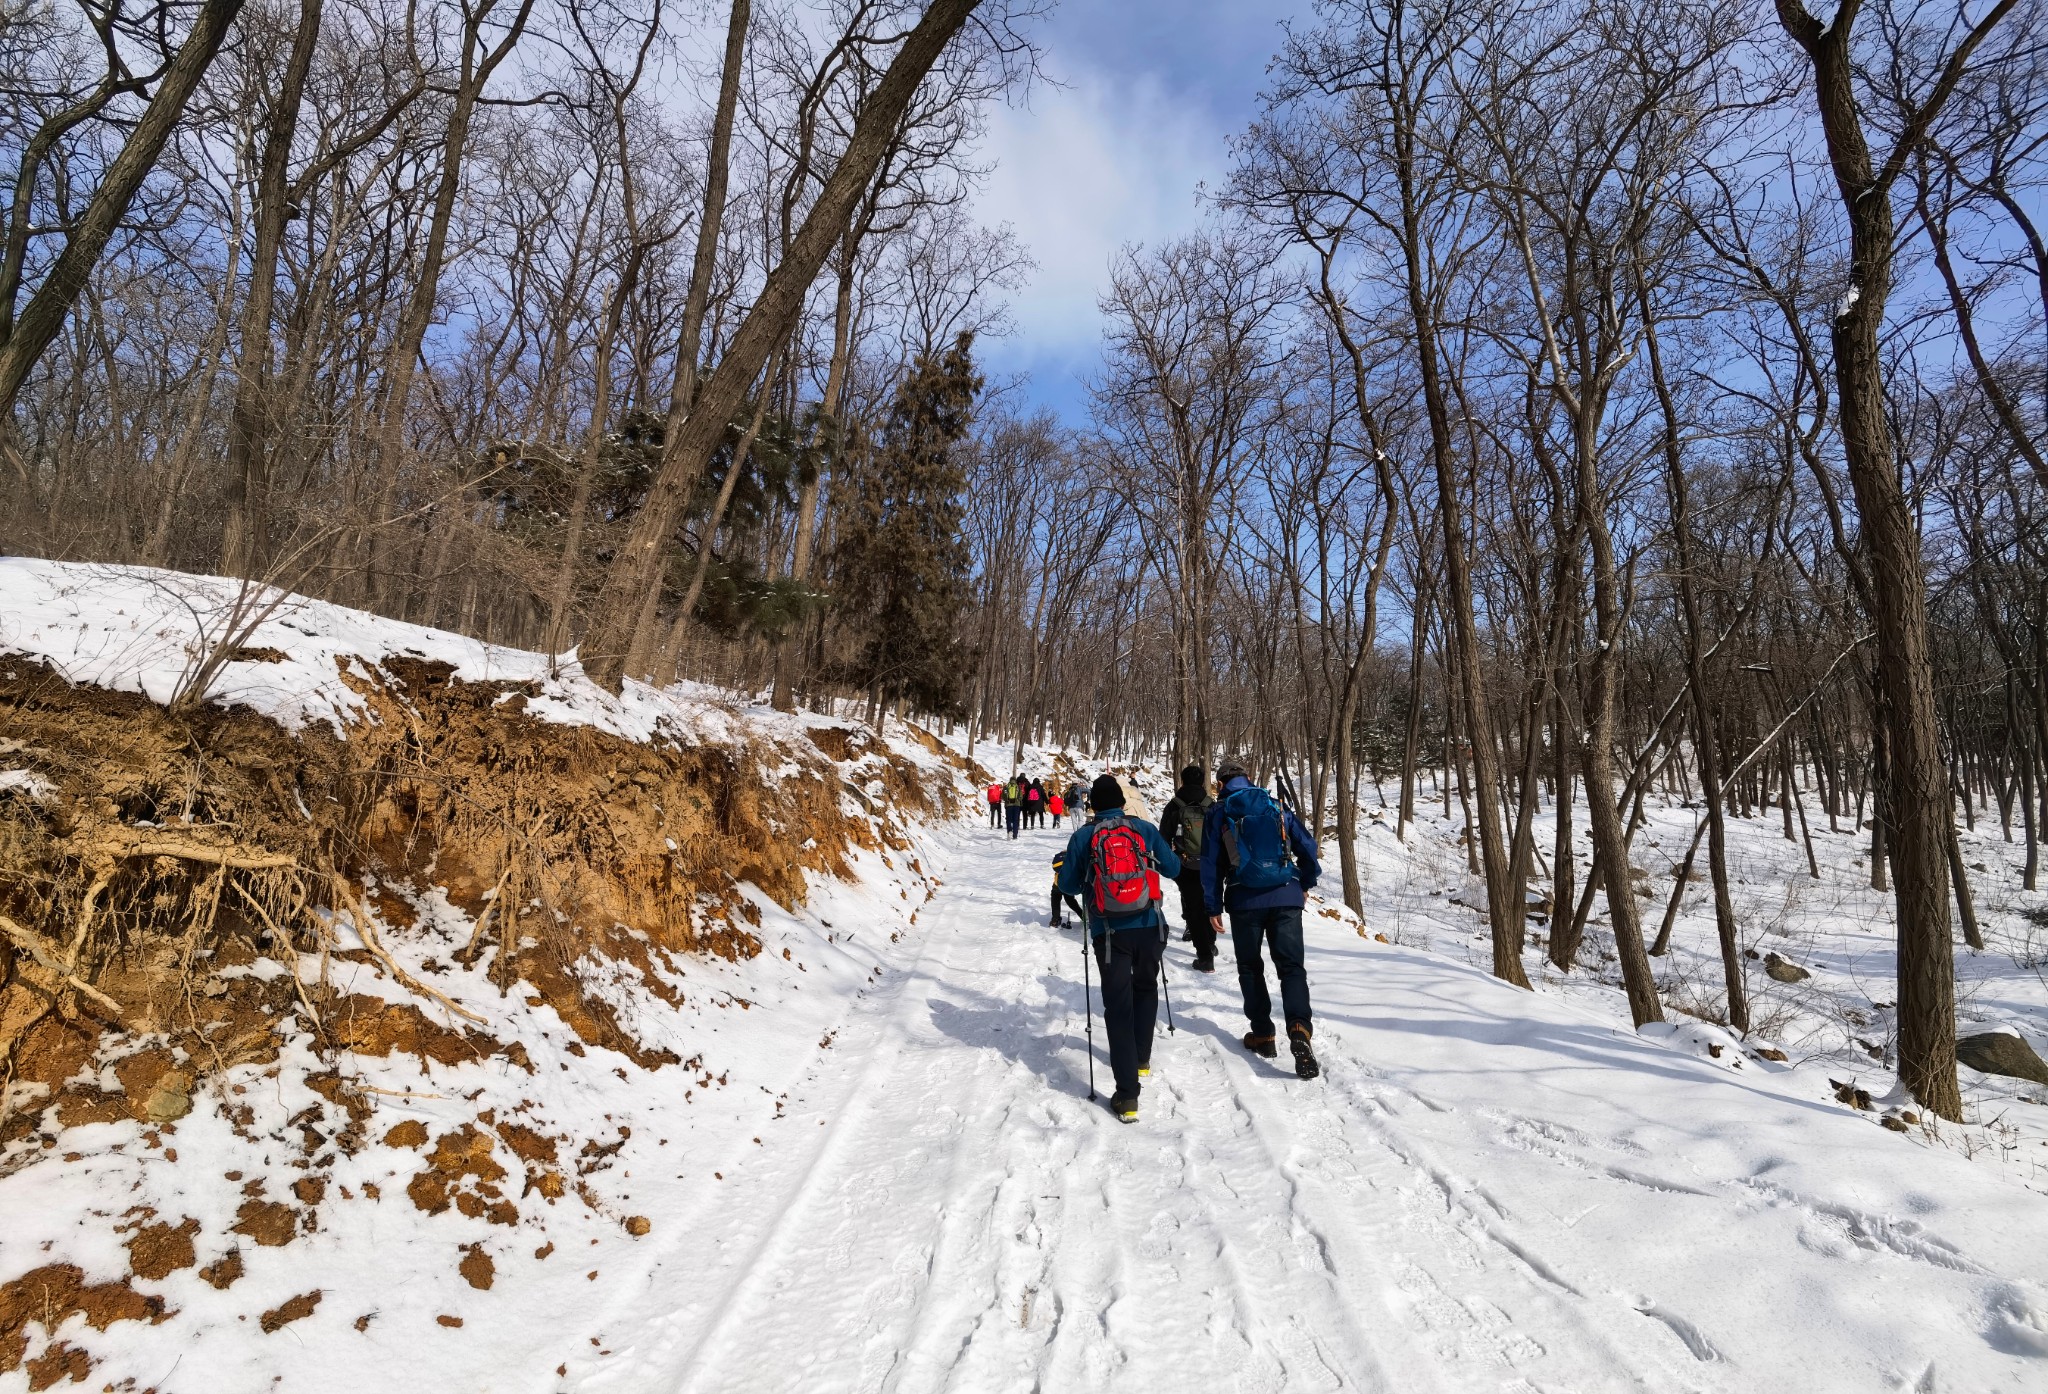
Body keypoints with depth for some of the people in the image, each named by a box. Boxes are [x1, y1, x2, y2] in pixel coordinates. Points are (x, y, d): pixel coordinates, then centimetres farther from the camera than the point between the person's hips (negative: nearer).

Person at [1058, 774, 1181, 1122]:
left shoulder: (1083, 836, -4)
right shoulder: (1145, 829, 0)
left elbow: (1068, 886, 1)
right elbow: (1173, 868, 8)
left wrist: (1066, 870, 22)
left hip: (1110, 933, -2)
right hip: (1149, 927, 2)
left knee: (1118, 1004, 1)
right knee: (1145, 988, 27)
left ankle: (1127, 1094, -5)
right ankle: (1141, 1058, 39)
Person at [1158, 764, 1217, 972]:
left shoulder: (1174, 806, -3)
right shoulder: (1212, 806, 2)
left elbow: (1164, 837, -1)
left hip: (1186, 866, -2)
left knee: (1194, 908, 1)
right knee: (1208, 904, 21)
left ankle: (1205, 958, -4)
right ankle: (1209, 945, 38)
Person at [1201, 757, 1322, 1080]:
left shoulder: (1218, 813, 5)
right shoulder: (1277, 807, 11)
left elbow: (1211, 863, 2)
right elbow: (1308, 846, 12)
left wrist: (1213, 907, 8)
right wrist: (1305, 884, 25)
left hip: (1245, 900, -1)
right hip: (1287, 897, 1)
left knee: (1250, 968, 14)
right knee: (1291, 966, 1)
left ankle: (1262, 1034, 15)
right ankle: (1299, 1030, -19)